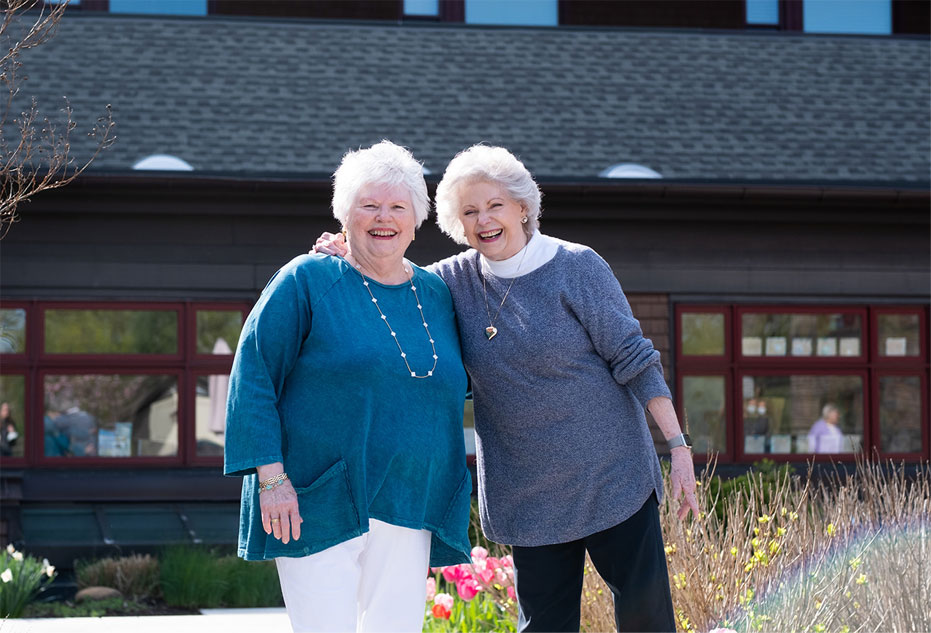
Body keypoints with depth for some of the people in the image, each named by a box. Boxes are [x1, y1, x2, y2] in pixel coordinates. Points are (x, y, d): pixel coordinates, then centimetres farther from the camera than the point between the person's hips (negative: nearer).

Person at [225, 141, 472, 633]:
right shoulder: (308, 281, -3)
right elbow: (253, 376, -7)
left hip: (407, 509, 5)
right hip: (318, 502, -5)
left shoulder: (437, 295, 12)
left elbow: (451, 384, 30)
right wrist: (271, 476, -14)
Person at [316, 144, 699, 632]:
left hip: (612, 477, -3)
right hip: (530, 496, 3)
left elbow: (633, 359, -5)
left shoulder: (577, 267, -5)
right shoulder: (456, 280, 4)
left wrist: (678, 444, -9)